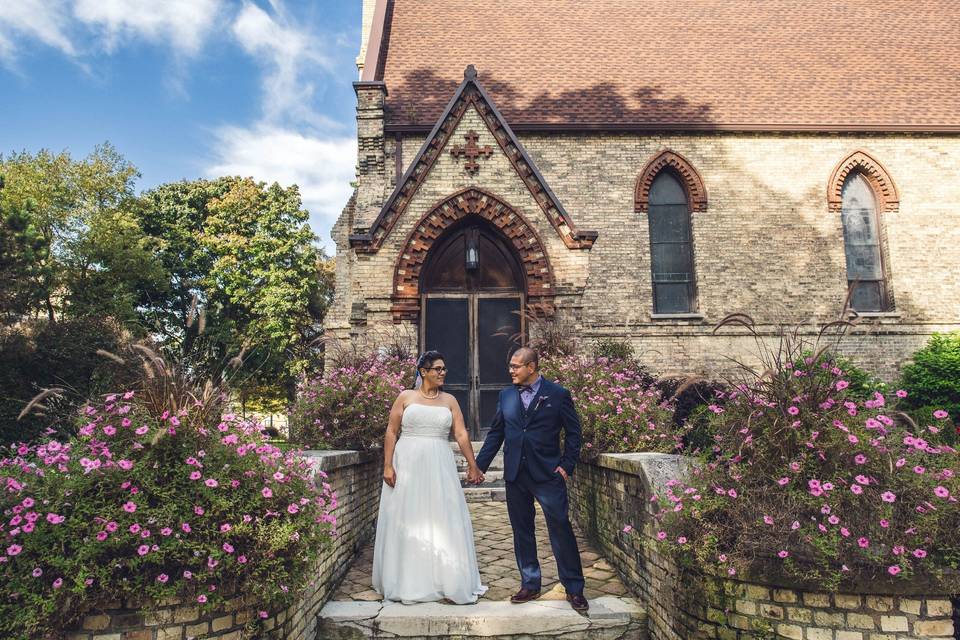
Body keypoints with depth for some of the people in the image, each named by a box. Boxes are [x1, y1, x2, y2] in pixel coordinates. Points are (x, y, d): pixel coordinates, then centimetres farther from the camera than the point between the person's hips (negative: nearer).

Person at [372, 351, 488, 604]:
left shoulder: (449, 400, 8)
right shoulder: (405, 397, 2)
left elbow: (461, 434, 4)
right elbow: (391, 432, 0)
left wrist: (473, 465, 1)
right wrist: (387, 466, -7)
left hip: (439, 467, 2)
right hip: (408, 465, -2)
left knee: (443, 521, 3)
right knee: (407, 522, 5)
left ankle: (446, 580, 16)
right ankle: (407, 582, 19)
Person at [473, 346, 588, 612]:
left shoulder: (558, 394, -2)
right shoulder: (506, 395, 9)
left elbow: (573, 433, 2)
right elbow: (495, 433, 12)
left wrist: (567, 465, -6)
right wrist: (480, 465, 8)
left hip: (548, 474, -4)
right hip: (515, 475, 4)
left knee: (561, 529, -1)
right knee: (522, 532, 11)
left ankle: (574, 589, 12)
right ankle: (530, 585, 25)